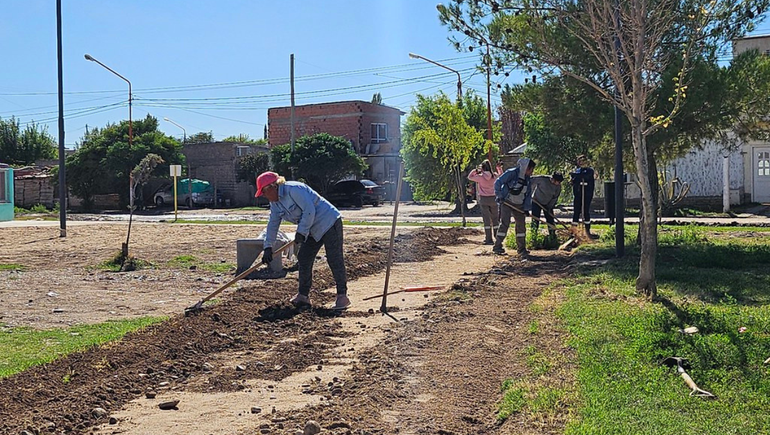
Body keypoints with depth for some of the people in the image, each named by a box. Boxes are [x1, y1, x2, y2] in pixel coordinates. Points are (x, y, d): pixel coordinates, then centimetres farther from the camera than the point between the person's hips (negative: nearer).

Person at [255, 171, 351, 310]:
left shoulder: (294, 189, -23)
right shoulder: (275, 203, 7)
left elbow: (309, 211, -26)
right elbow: (273, 224, 9)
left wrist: (301, 232, -22)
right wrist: (268, 247, 4)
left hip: (329, 222, -10)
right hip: (313, 230, 10)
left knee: (335, 259, -11)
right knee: (303, 259, 7)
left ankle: (342, 296, -7)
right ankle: (303, 295, 14)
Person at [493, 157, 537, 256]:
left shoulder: (527, 178, 8)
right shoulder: (512, 173, -14)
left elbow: (528, 194, 12)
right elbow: (498, 182, -16)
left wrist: (526, 208, 4)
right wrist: (499, 196, -20)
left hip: (518, 205, 7)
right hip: (506, 202, -7)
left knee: (521, 224, 6)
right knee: (505, 223, -15)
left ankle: (521, 248, 16)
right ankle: (497, 246, -9)